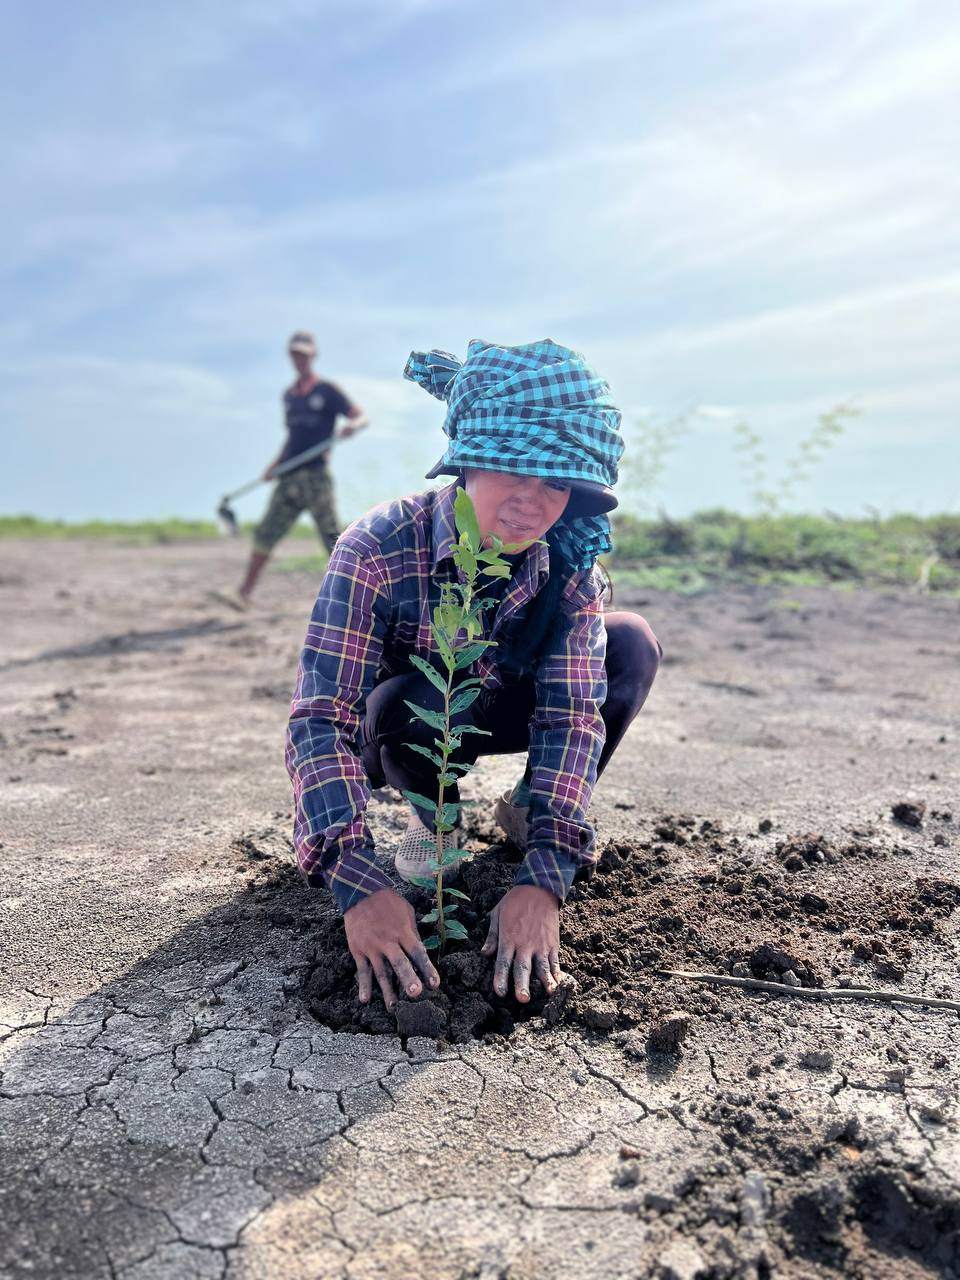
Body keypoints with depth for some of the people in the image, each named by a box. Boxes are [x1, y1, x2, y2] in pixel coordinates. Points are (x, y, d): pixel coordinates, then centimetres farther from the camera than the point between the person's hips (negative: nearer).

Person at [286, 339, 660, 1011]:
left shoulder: (569, 563, -25)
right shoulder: (380, 550, -34)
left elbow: (572, 712, -30)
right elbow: (320, 718, -39)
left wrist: (544, 877, -43)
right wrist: (359, 885, -50)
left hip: (501, 715, 3)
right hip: (404, 731, -2)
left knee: (631, 645, -19)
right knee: (411, 703, -39)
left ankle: (530, 808, 2)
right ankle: (434, 818, -3)